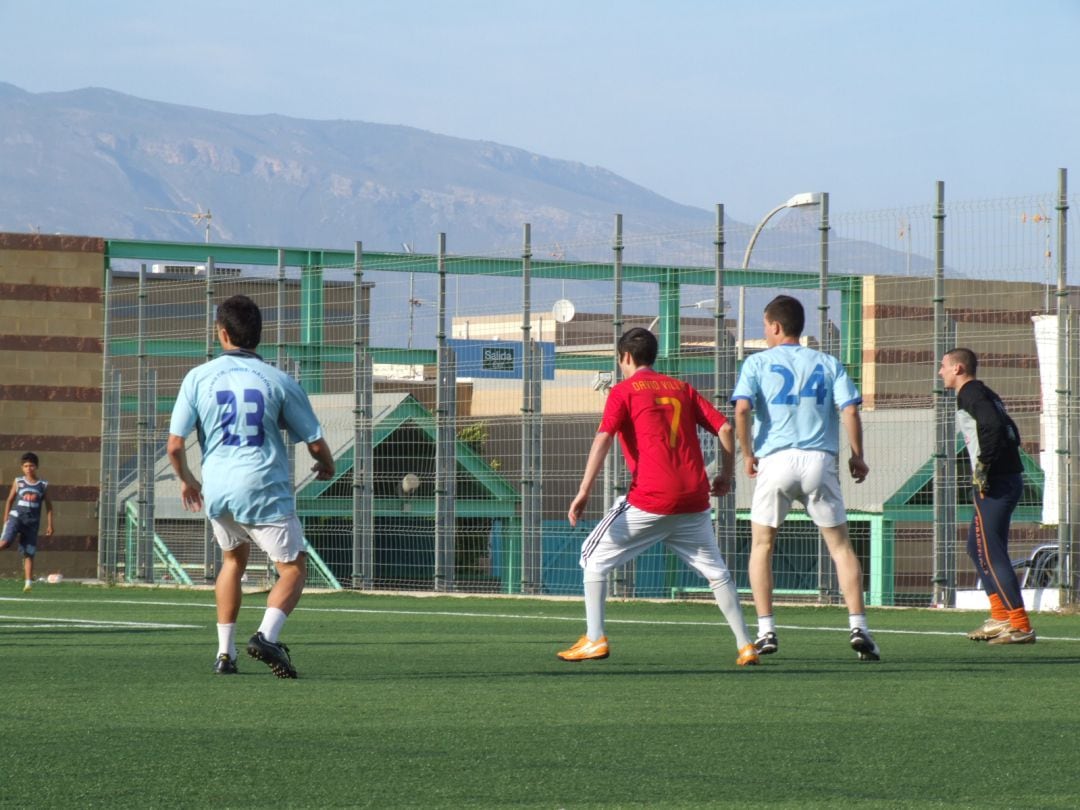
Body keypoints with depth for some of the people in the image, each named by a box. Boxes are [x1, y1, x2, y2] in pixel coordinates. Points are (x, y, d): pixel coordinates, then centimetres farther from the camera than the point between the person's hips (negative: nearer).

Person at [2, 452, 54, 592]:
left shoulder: (43, 485, 6)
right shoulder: (18, 482, 6)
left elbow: (48, 506, 11)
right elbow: (10, 500, 13)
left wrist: (49, 524, 5)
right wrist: (6, 519, 7)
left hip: (32, 522, 1)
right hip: (16, 516, -1)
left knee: (29, 554, -2)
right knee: (5, 542, -26)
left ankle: (29, 582, -3)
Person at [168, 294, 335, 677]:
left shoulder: (198, 377, 1)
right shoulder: (279, 382, -4)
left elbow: (174, 445, 0)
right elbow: (316, 444, 0)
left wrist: (186, 480, 21)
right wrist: (327, 467, 24)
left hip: (216, 490, 4)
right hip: (265, 491, -4)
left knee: (234, 559, 27)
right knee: (294, 568, 6)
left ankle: (224, 652, 21)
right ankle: (267, 635, -20)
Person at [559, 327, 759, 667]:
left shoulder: (623, 391, 3)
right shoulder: (682, 388, 17)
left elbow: (603, 439, -10)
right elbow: (724, 427, 10)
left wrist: (584, 492, -16)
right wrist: (725, 475, 20)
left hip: (650, 500, -4)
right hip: (694, 498, 4)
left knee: (594, 555, 9)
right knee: (716, 571, 16)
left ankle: (595, 639, 1)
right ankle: (746, 645, 8)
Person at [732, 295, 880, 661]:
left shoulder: (757, 363, 6)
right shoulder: (827, 363, 12)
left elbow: (742, 409, -8)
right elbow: (850, 410, 0)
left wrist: (747, 454, 2)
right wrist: (857, 456, 9)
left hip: (775, 459, -1)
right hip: (820, 461, 1)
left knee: (762, 545, 11)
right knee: (840, 545, 7)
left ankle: (766, 630, 2)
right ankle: (858, 626, -4)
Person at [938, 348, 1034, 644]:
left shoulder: (971, 394, -9)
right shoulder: (982, 394, 20)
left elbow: (993, 425, -26)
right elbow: (1011, 433, 20)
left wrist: (983, 467, -22)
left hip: (995, 483, -10)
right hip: (1010, 478, 10)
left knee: (991, 553, -9)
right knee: (977, 547, 19)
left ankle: (1020, 627, -13)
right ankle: (1001, 618, 19)